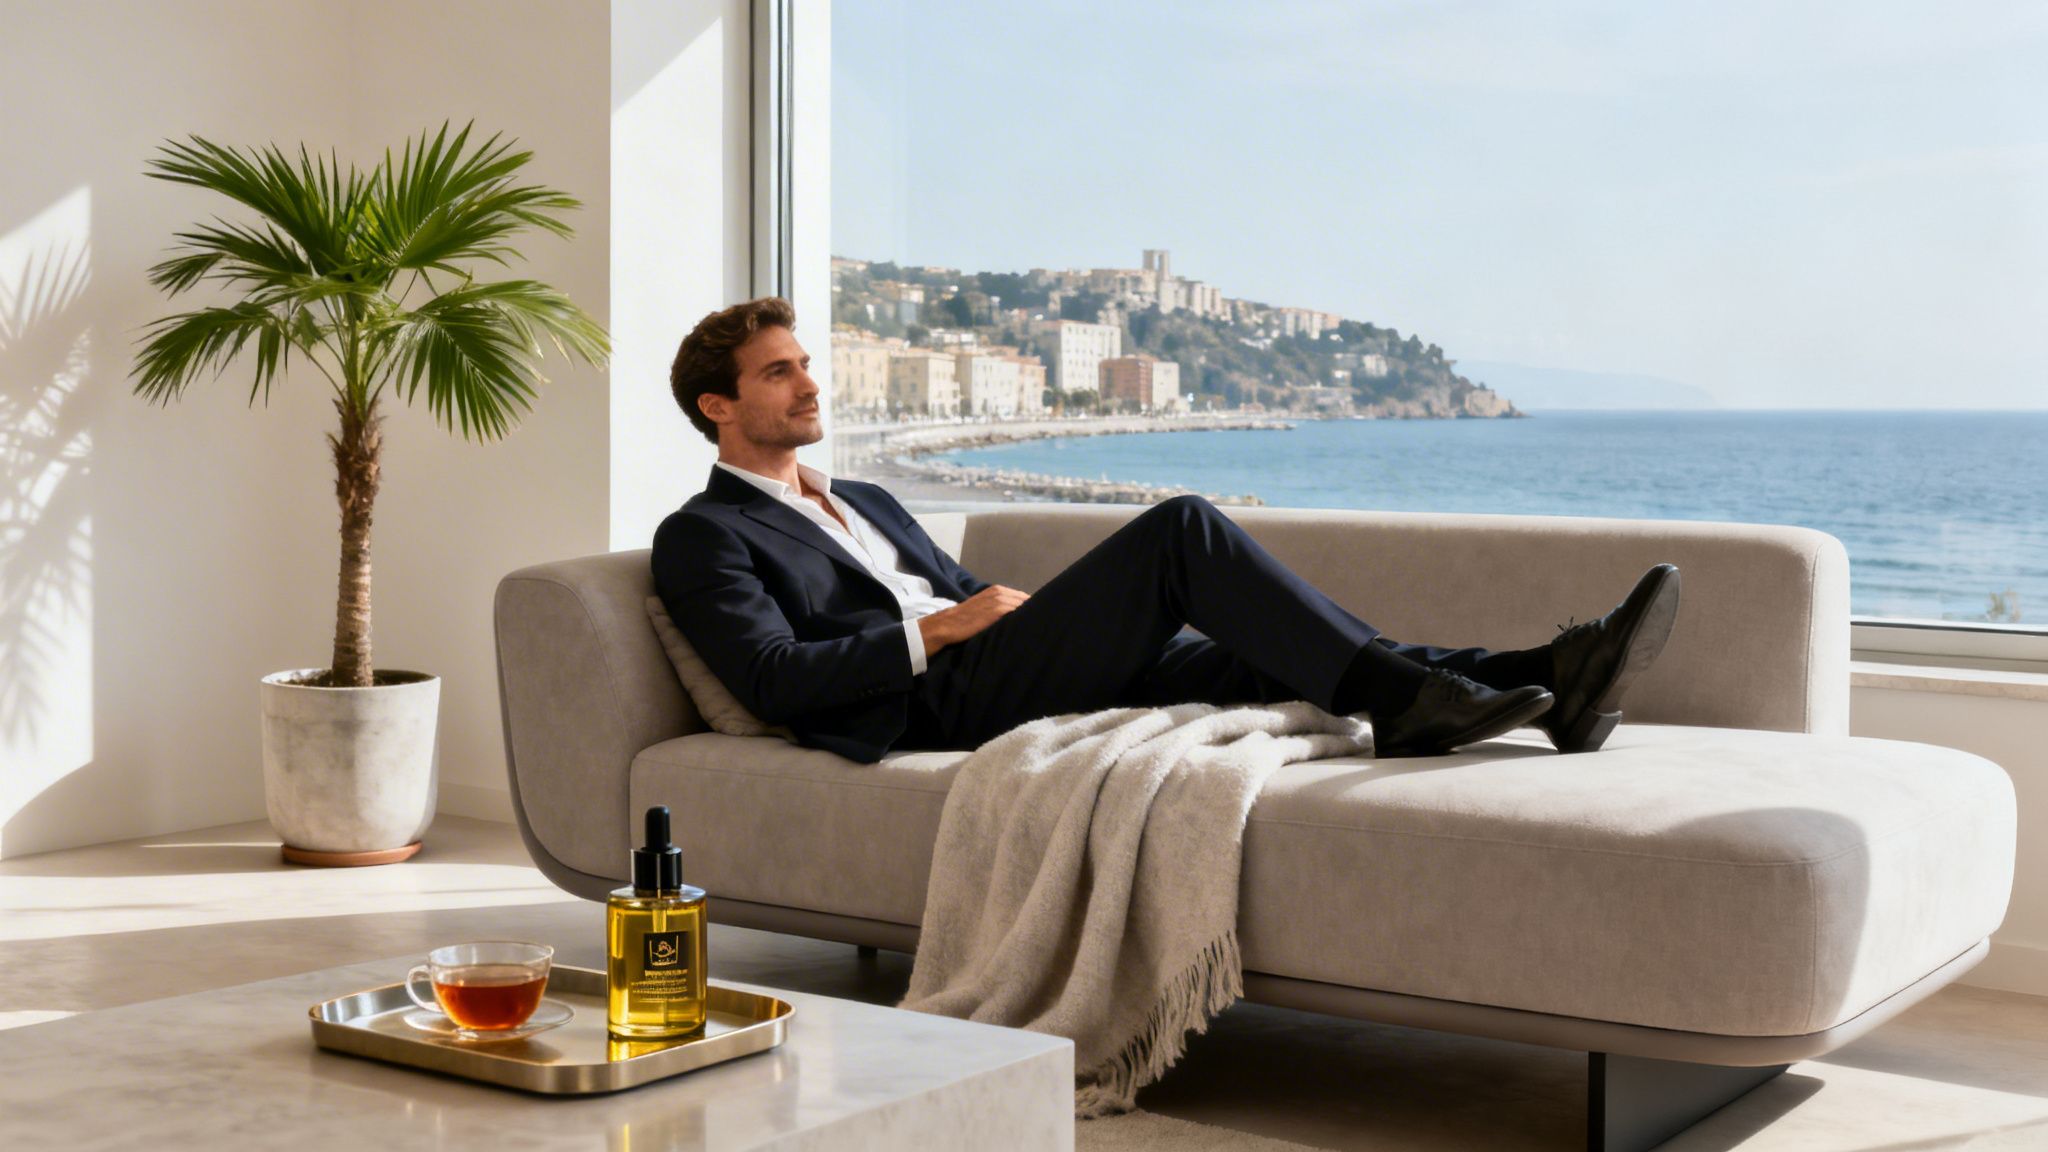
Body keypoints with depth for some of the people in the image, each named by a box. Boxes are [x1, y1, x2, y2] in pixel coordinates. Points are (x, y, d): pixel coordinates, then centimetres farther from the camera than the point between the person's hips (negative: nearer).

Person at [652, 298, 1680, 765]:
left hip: (1011, 681, 8)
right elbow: (774, 679, -10)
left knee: (1258, 651, -12)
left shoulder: (862, 502, 32)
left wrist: (1029, 609, 7)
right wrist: (940, 627, -11)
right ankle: (1407, 699, -27)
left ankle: (1545, 682, -23)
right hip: (935, 704, -8)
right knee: (1183, 528, -22)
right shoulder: (703, 536, 6)